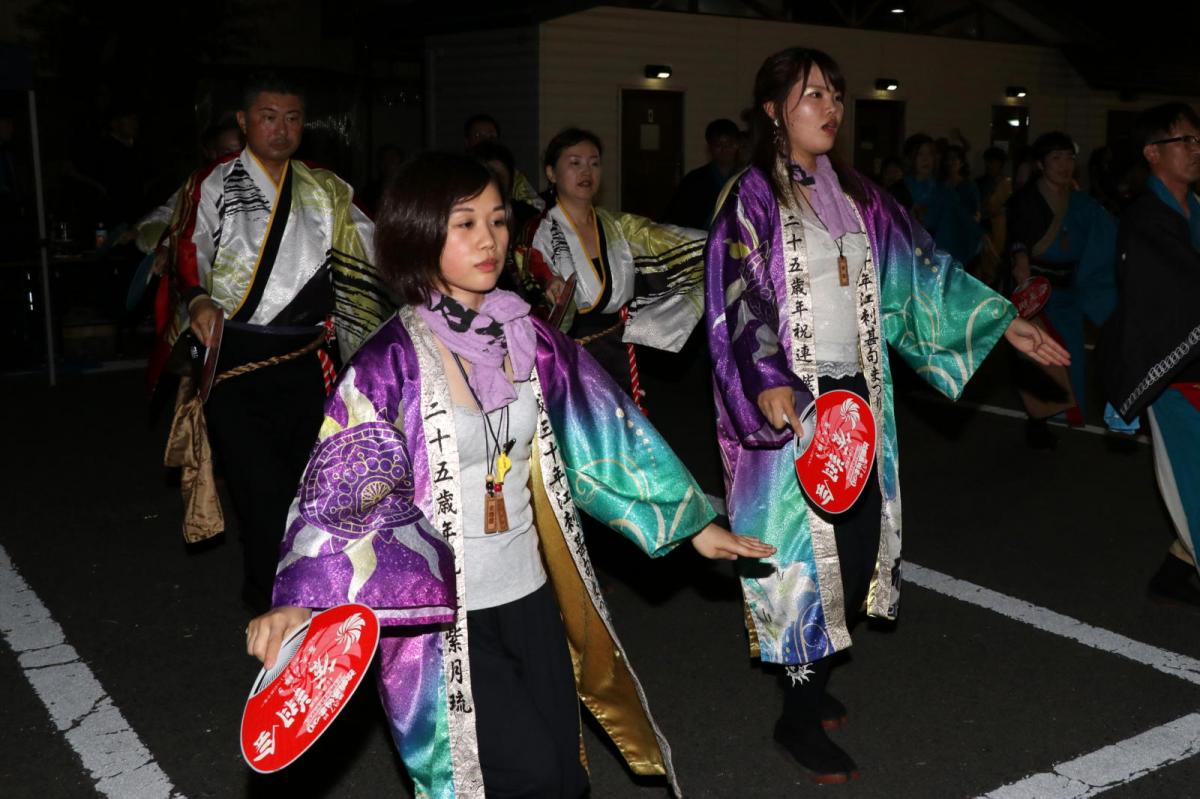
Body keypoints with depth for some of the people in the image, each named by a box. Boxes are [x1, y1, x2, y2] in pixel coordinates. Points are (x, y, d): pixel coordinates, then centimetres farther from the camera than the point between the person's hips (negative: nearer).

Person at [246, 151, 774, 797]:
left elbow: (605, 436, 7)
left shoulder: (530, 339, 1)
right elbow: (340, 487, -20)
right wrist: (297, 601, -36)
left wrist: (696, 524, 10)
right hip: (437, 609, -5)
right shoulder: (393, 361, -14)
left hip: (530, 596, 5)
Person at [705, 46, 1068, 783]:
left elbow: (918, 269, 13)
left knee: (856, 545, 9)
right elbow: (737, 303, -16)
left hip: (856, 396, 6)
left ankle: (812, 680, 29)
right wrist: (768, 384, -31)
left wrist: (999, 320, 9)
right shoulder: (753, 199, -7)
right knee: (807, 552, -3)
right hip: (791, 402, -6)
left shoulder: (856, 196, 12)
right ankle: (799, 716, 12)